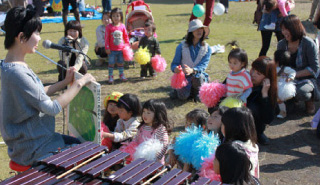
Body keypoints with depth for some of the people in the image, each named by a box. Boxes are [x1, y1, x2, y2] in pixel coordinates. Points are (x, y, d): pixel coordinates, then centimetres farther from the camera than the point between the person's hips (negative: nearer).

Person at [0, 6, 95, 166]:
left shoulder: (15, 65, 3)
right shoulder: (17, 73, -28)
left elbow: (38, 93, 13)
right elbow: (52, 108, -25)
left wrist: (65, 82, 6)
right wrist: (79, 83, -16)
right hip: (31, 151, -10)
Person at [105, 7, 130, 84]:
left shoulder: (122, 26, 0)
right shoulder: (109, 27, -8)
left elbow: (126, 36, 10)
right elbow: (107, 38, -5)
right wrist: (107, 48, -8)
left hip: (121, 49, 3)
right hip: (112, 50, -2)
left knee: (120, 63, 14)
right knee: (111, 63, 3)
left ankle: (121, 75, 27)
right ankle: (110, 77, 12)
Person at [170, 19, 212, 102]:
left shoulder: (207, 48, -1)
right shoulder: (182, 46, -2)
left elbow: (203, 65, -13)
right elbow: (174, 63, -1)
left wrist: (192, 70, -36)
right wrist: (175, 69, -28)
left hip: (199, 75, 1)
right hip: (184, 76, -1)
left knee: (198, 76, -36)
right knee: (183, 96, -27)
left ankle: (196, 92, -1)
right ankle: (180, 90, 12)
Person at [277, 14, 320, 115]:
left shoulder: (308, 43, -14)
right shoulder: (281, 44, 1)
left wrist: (295, 74, -24)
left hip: (307, 78, -4)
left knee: (300, 91, -37)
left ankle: (310, 101, 4)